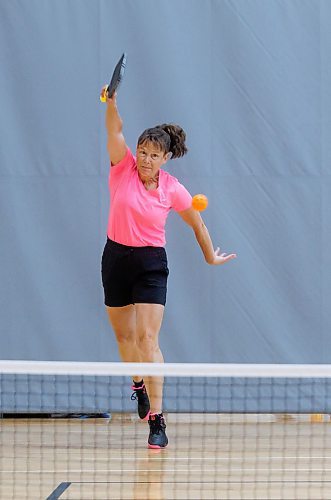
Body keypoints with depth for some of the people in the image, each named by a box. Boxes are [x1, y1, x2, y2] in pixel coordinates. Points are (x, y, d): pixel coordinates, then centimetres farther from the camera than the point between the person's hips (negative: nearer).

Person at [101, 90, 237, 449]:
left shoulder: (173, 189, -7)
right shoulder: (123, 169, -6)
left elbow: (196, 223, 10)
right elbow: (115, 129, -22)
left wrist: (210, 256, 18)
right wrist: (111, 102, -39)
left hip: (151, 264, -3)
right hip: (116, 258, 3)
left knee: (148, 340, -13)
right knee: (123, 335, 17)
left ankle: (157, 420, -16)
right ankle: (139, 383, 47)